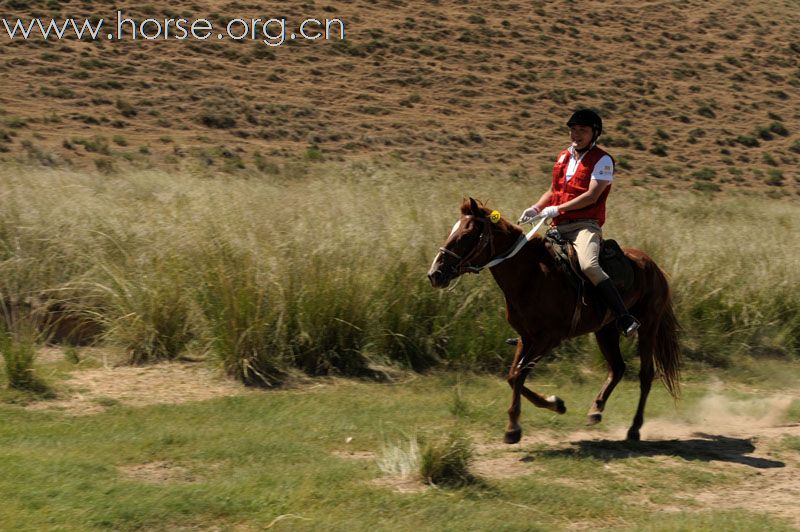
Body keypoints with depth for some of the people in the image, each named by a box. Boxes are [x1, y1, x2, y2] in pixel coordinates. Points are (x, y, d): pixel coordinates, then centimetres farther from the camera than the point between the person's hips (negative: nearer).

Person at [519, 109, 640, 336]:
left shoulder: (602, 160, -4)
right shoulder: (563, 157, 18)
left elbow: (591, 197, -14)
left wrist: (557, 209, -16)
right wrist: (536, 208, 9)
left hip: (585, 225, -8)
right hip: (559, 228, 8)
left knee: (589, 266, -34)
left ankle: (625, 319, -34)